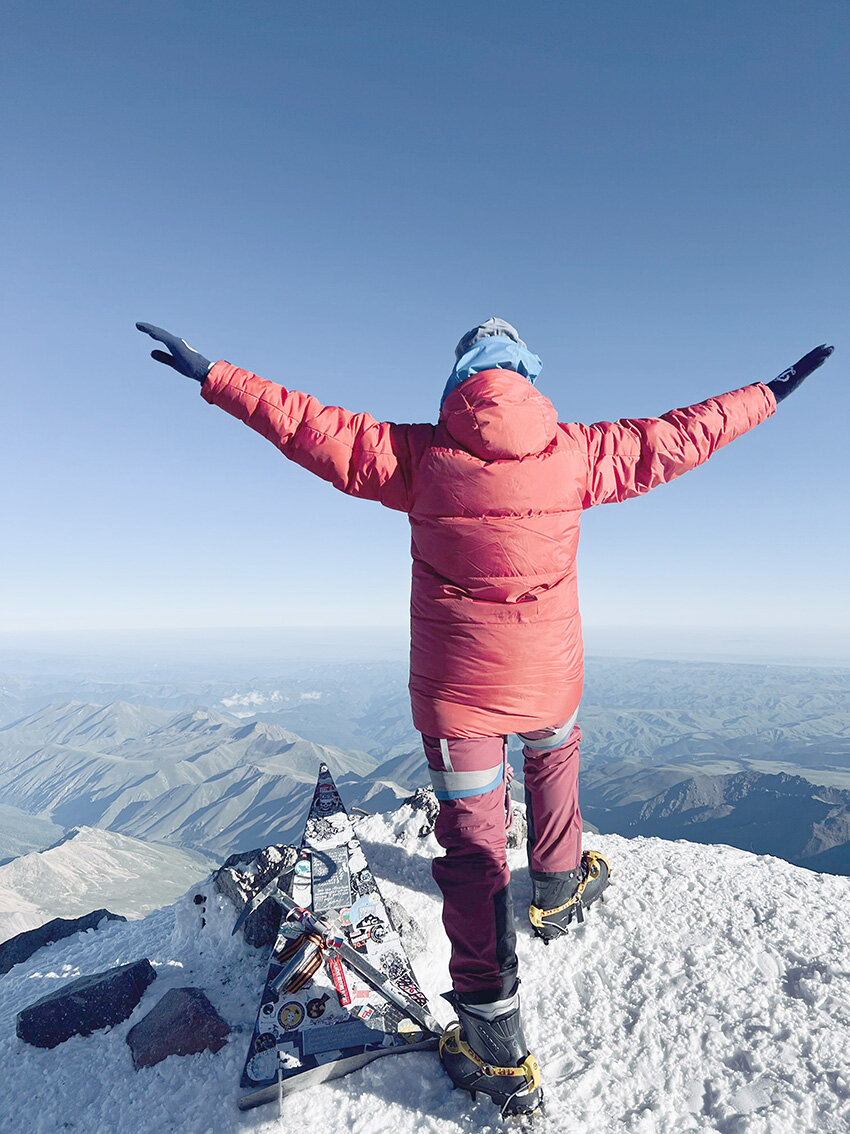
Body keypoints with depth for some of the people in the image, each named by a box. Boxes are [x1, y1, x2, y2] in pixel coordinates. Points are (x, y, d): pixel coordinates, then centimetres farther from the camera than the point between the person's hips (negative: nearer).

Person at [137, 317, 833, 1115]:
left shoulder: (421, 455, -7)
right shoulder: (577, 453, -3)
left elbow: (316, 429, -5)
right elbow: (676, 437, 8)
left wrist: (211, 376, 6)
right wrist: (771, 393, 25)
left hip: (455, 688, -1)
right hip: (549, 675, 2)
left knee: (473, 846, 9)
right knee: (553, 755, 35)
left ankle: (496, 1048, 17)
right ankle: (557, 891, 52)